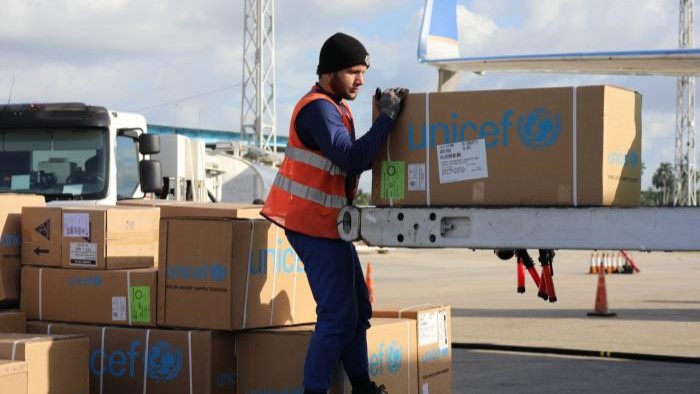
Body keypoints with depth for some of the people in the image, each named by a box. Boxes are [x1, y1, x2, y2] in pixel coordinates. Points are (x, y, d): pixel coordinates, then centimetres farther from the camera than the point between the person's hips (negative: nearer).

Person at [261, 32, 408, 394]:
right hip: (316, 224, -10)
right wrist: (387, 117, -24)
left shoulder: (337, 106, 15)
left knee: (358, 310, 14)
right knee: (339, 316, -12)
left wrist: (385, 117, 1)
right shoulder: (318, 109, -17)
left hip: (328, 222, 10)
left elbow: (359, 158, 14)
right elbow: (352, 160, -29)